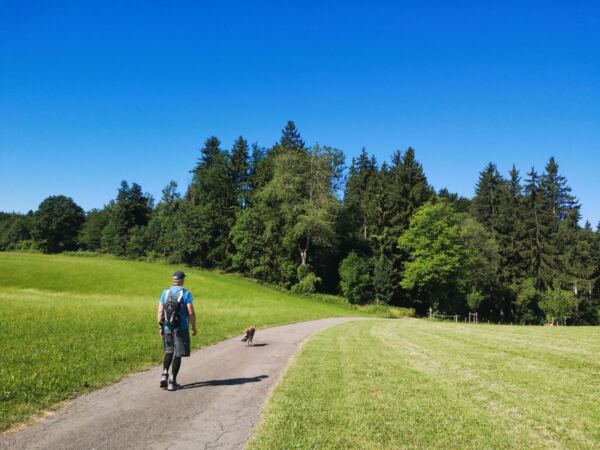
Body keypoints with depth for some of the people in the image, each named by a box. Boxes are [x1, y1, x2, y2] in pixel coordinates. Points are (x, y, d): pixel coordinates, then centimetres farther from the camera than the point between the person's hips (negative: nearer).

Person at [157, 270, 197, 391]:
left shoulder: (165, 292, 6)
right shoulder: (186, 293, -7)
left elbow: (160, 311, 5)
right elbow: (191, 313, -10)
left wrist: (160, 327, 12)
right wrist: (194, 328, 0)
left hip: (167, 327, 4)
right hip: (181, 328, -4)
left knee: (168, 352, 20)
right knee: (178, 354, 4)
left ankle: (164, 375, 6)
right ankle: (172, 382, 7)